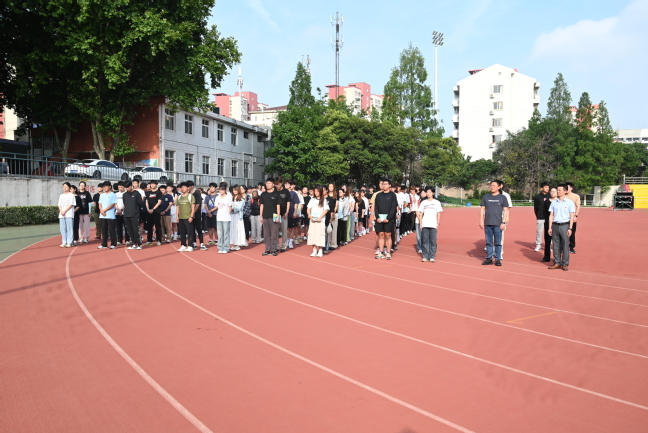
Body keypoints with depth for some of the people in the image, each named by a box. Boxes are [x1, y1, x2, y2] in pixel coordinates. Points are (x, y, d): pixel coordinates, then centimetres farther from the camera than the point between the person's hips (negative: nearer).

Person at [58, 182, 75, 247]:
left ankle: (69, 242, -5)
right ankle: (64, 242, 9)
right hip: (61, 214, 5)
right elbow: (59, 205, 13)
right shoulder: (61, 195, 18)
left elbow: (71, 204, -6)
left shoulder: (71, 195, 3)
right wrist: (61, 211, -6)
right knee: (63, 229, 4)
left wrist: (64, 211, -14)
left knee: (69, 228, -6)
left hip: (69, 214, -5)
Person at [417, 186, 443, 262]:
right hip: (424, 225, 2)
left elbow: (439, 214, 5)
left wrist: (438, 223, -2)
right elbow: (420, 213, 11)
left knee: (433, 241, -2)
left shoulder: (437, 202, 6)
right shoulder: (423, 202, 11)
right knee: (425, 240, 1)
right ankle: (425, 256, 7)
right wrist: (420, 223, 3)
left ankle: (432, 257, 4)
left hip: (433, 225, -2)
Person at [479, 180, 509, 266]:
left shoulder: (502, 198, 4)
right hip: (487, 223, 3)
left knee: (498, 242, 1)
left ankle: (498, 259, 7)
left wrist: (503, 222, -7)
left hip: (498, 224, -3)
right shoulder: (486, 197, 11)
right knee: (488, 242, 7)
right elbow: (482, 210, 11)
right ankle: (489, 258, 14)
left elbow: (505, 211, 1)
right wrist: (481, 221, 4)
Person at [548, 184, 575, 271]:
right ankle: (557, 263, 12)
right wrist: (550, 227, 6)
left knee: (565, 245, -1)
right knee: (556, 245, 5)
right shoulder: (554, 202, 10)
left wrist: (570, 228, -8)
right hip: (555, 225, 3)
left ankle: (565, 264, 7)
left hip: (565, 225, -3)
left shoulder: (570, 202, 0)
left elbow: (572, 216, -2)